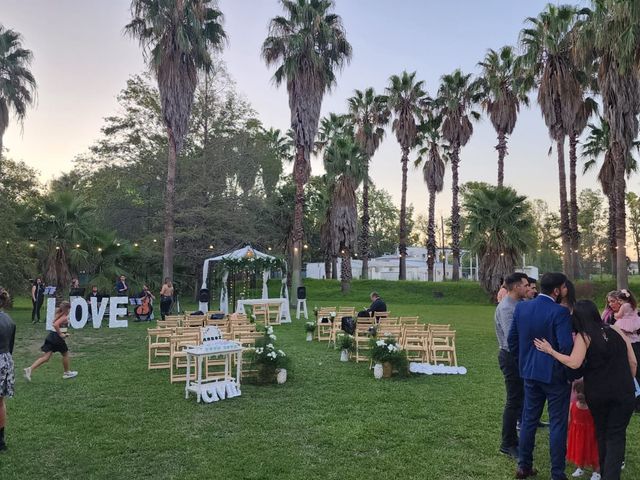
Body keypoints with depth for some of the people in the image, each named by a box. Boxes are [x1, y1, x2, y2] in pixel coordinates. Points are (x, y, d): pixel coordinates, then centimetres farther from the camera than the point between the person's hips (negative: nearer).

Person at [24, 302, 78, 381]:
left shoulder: (59, 315, 13)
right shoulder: (64, 317, -14)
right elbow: (55, 325, -28)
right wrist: (61, 334, -20)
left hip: (51, 336, 8)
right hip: (57, 338, -8)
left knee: (45, 357, 4)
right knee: (65, 354, 14)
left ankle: (30, 369, -12)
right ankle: (67, 372, 28)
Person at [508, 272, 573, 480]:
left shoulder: (521, 307, -1)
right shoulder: (560, 312, -19)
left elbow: (512, 340, 5)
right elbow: (566, 346, -23)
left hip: (530, 372, 6)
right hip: (554, 374, -5)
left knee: (529, 419, 16)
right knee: (558, 424, 7)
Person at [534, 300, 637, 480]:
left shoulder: (584, 336, -7)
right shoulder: (616, 331, 4)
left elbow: (574, 363, -19)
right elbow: (633, 362, 6)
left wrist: (551, 351, -9)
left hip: (597, 393, -1)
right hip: (624, 393, 2)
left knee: (601, 433, 20)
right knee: (616, 436, 8)